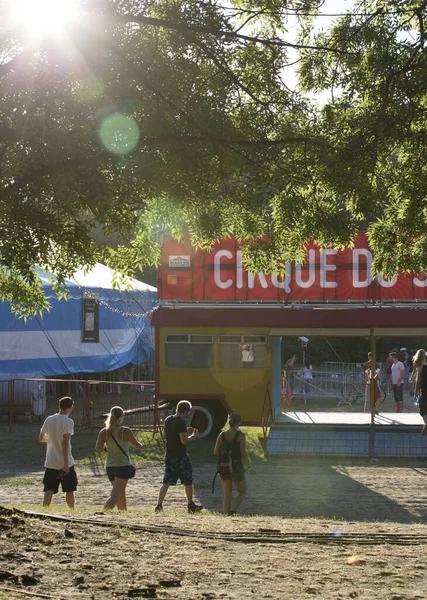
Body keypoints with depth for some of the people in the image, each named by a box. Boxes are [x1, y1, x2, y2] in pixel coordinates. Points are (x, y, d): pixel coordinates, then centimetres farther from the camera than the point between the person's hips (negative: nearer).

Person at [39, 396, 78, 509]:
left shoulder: (49, 420, 4)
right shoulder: (68, 422, -13)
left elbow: (41, 438, 12)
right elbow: (65, 443, -20)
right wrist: (66, 463, -20)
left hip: (51, 462, 4)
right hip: (65, 462, -4)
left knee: (49, 490, 1)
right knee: (69, 490, 12)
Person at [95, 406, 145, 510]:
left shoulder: (104, 432, -1)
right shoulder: (125, 431, -12)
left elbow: (98, 449, -7)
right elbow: (136, 445, 2)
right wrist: (142, 446, 25)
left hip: (109, 466, 5)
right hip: (123, 466, -5)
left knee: (121, 495, 21)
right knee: (115, 496, -9)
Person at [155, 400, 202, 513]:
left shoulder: (168, 420, 7)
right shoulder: (181, 422, -17)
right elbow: (184, 441, -22)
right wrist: (193, 436, -4)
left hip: (169, 456, 6)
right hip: (181, 456, -6)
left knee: (166, 482, 5)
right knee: (188, 482, 11)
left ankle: (159, 505, -6)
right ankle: (191, 505, 23)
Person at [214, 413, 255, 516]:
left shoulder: (222, 435, 2)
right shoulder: (240, 435, -10)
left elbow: (216, 452, 0)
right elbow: (243, 453, -13)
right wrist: (250, 468, -5)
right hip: (236, 468, -4)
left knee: (227, 494, 14)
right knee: (242, 492, 13)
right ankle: (233, 510, -10)